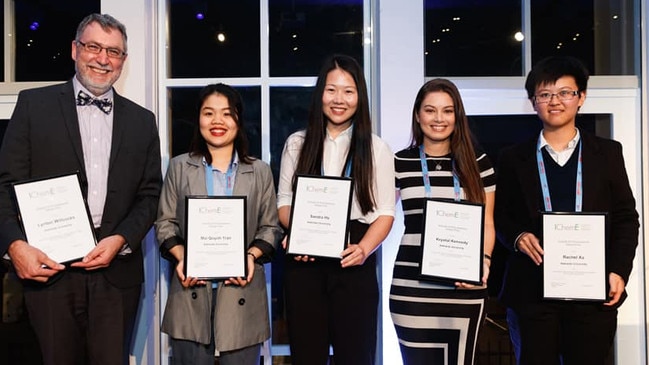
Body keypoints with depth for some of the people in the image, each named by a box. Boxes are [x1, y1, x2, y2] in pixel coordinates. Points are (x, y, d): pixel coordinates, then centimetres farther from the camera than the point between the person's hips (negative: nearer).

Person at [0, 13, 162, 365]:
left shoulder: (142, 120, 10)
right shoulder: (34, 104, 4)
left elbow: (149, 194, 9)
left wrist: (120, 240, -6)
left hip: (116, 271, 2)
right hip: (49, 267, -1)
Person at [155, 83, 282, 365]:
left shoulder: (260, 171, 9)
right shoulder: (179, 167, 8)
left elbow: (271, 228, 8)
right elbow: (165, 222, 7)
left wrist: (252, 255, -11)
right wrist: (180, 256, -10)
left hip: (241, 292, 0)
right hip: (191, 292, 0)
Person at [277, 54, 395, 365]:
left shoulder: (376, 148, 5)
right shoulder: (297, 143, 11)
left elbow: (385, 211, 0)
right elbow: (284, 200, 10)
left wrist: (364, 249, -18)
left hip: (353, 264, -1)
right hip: (304, 263, 1)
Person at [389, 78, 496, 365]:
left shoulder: (477, 163, 8)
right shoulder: (400, 163, 6)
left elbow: (487, 225, 9)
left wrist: (484, 263, -8)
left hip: (464, 289, 1)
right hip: (412, 288, 0)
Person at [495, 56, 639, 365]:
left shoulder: (608, 153, 8)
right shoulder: (513, 159, 7)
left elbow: (626, 217, 8)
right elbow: (501, 217, 10)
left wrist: (619, 271, -3)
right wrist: (517, 237, -11)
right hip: (532, 290, 0)